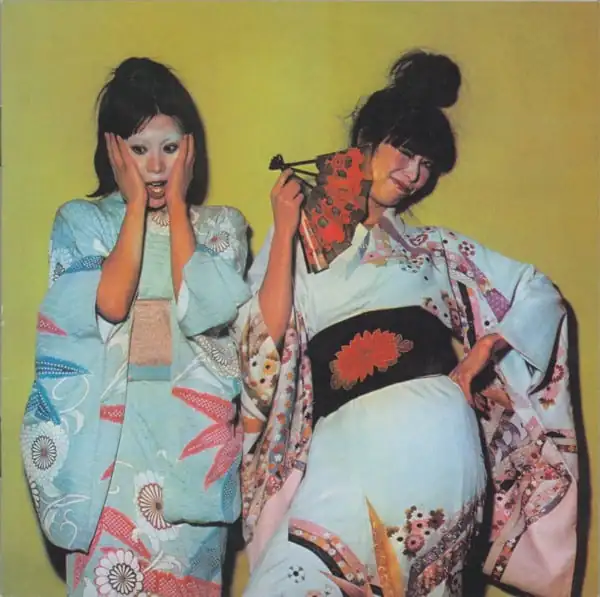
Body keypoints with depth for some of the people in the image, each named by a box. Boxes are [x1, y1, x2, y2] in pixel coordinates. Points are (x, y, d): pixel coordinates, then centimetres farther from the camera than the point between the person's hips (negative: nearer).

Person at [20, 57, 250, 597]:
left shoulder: (222, 224, 6)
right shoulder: (80, 220, 4)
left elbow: (204, 308, -13)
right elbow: (108, 304, -13)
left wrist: (176, 203, -6)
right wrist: (137, 204, -7)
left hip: (194, 430, 1)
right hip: (108, 429, 0)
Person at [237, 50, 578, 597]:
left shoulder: (436, 248, 21)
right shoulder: (300, 236, 17)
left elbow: (541, 297, 19)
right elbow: (267, 335, 2)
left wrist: (481, 355, 3)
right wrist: (283, 228, 1)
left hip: (429, 429, -1)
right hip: (345, 439, 1)